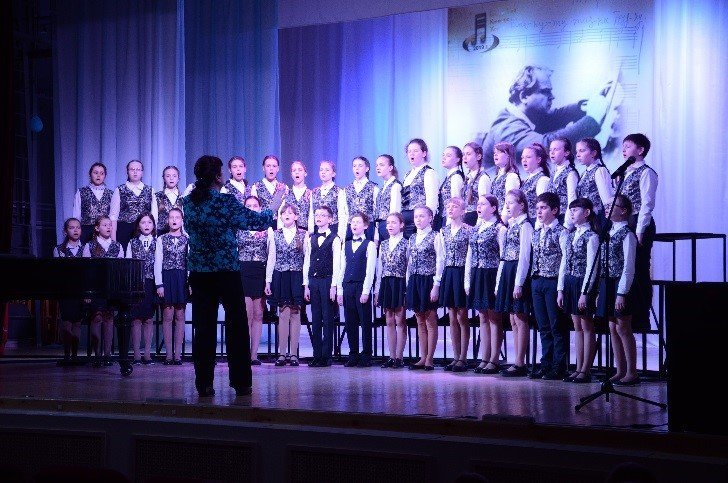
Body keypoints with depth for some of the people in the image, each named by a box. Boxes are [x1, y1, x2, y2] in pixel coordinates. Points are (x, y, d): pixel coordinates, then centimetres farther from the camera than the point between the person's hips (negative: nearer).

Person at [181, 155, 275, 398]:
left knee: (203, 329, 5)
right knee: (237, 327, 7)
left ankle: (204, 383, 4)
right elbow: (257, 221, -2)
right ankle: (241, 382, 10)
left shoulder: (188, 202, 3)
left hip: (198, 274, 4)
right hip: (227, 273, -4)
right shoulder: (226, 202, -11)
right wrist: (273, 210, 21)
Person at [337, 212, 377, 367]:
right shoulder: (346, 245, 15)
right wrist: (339, 290, 8)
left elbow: (370, 270, -6)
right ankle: (353, 355, 11)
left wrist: (366, 291, -13)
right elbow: (342, 269, 15)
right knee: (350, 322, 6)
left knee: (365, 322, -1)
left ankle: (366, 356, 3)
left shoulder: (369, 245, -1)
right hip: (347, 287, 5)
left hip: (362, 287, -5)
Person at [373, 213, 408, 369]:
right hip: (386, 284, 5)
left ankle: (399, 357, 1)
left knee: (399, 321, -2)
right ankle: (392, 357, 11)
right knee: (389, 322, 7)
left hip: (400, 284, -5)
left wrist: (408, 289, -11)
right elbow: (379, 268, 14)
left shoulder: (406, 244, -3)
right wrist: (377, 290, 10)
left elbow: (409, 267, -6)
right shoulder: (383, 244, 13)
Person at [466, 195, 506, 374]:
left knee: (494, 319, -1)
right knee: (483, 318, 9)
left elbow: (503, 258, -11)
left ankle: (494, 361, 2)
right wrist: (468, 280, 11)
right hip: (477, 277, 7)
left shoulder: (499, 229, -8)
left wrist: (499, 283, -16)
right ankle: (484, 359, 13)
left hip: (491, 276, -7)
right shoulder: (475, 230, 13)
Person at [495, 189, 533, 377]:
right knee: (514, 321, 9)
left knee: (520, 319, -6)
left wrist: (519, 283, -18)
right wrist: (499, 282, 14)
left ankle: (520, 363, -4)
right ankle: (518, 362, 12)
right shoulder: (510, 226, 16)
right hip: (507, 273, 9)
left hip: (518, 273, -9)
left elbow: (524, 257, -15)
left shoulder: (525, 226, -10)